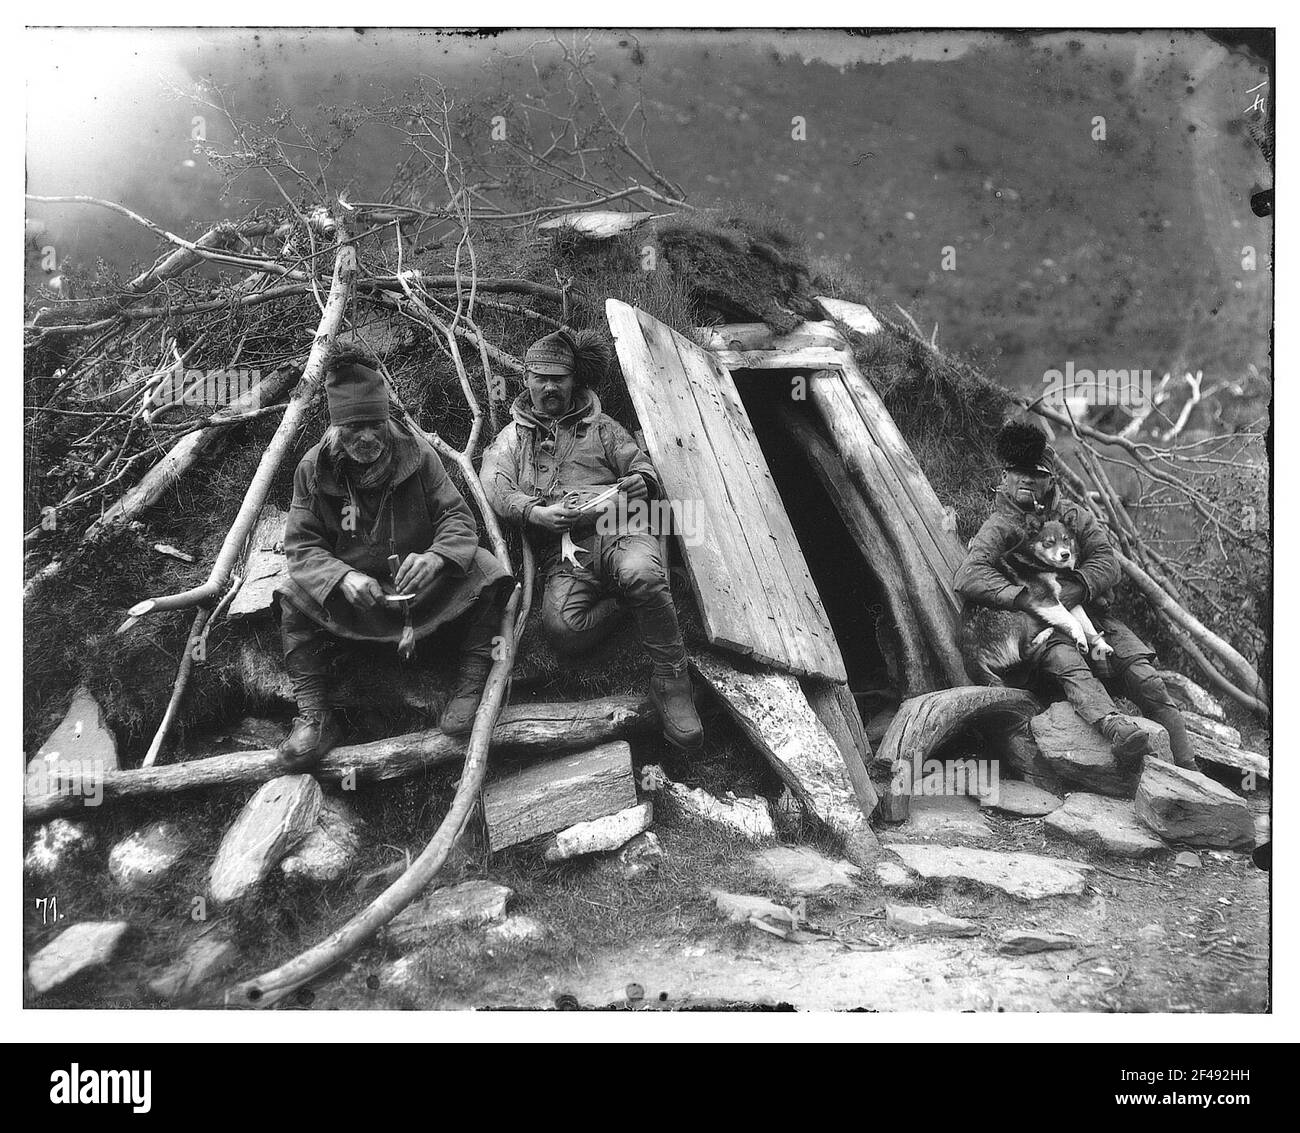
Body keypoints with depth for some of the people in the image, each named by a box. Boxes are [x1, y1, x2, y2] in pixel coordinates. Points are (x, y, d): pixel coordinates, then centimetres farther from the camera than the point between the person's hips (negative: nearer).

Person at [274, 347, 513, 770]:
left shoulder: (418, 454, -12)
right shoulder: (313, 469, -10)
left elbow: (457, 518, -12)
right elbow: (301, 544, -11)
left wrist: (436, 557, -36)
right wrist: (343, 578, -33)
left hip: (423, 586, -1)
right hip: (351, 591, 1)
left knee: (482, 570, -26)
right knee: (295, 596, -24)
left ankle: (472, 685, -17)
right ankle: (313, 715, -20)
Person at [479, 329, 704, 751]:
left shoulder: (601, 427, 26)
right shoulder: (511, 438, 25)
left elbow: (640, 464, 20)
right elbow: (494, 488, 8)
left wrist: (641, 481, -7)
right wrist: (536, 513, -12)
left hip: (616, 529, 0)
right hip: (561, 553, 0)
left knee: (640, 575, -39)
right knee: (561, 628, -33)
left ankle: (670, 681, -24)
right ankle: (629, 606, -5)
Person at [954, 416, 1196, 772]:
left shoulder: (1075, 516, 15)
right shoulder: (998, 528, 5)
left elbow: (1107, 563, 0)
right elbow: (968, 576, -14)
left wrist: (1074, 588, -22)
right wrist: (1028, 598, -26)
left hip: (1090, 613, 4)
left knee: (1143, 677, -19)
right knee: (1067, 665, -36)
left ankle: (1187, 768, -19)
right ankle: (1118, 729, -62)